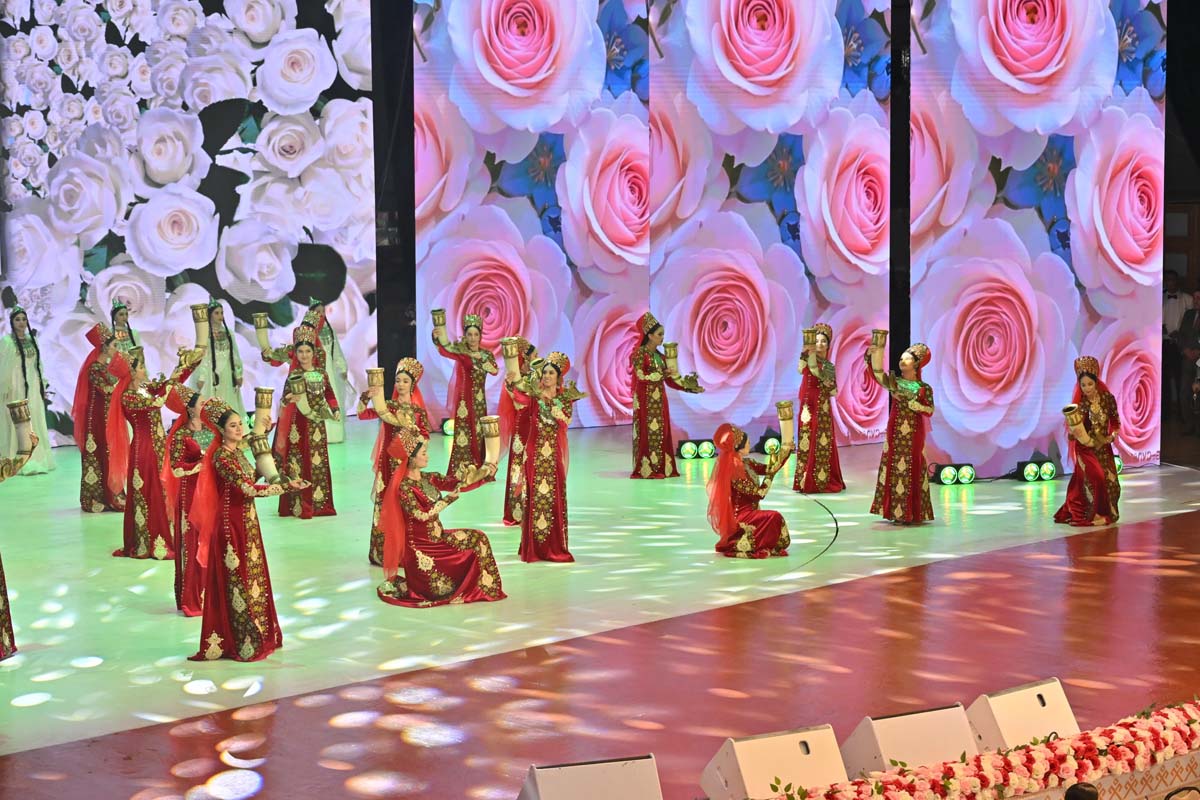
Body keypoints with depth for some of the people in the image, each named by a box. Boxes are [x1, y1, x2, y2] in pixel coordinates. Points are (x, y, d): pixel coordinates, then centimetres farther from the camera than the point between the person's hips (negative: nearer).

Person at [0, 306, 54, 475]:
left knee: (36, 422, 7)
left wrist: (42, 386, 15)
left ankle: (37, 460, 14)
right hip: (16, 387, -6)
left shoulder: (32, 339, 12)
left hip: (33, 386, 6)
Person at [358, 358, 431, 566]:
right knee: (386, 503, -2)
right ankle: (383, 552, 2)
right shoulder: (386, 406, 5)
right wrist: (366, 397, -22)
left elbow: (425, 437, 1)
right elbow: (362, 414, -7)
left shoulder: (418, 410, 5)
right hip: (389, 461, 0)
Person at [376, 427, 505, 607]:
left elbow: (457, 483, -5)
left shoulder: (430, 478, 3)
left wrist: (483, 473, -19)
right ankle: (401, 585, 12)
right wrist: (449, 497, -26)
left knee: (478, 539, -3)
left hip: (438, 536, 8)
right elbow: (422, 514, -27)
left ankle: (485, 587, 8)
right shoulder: (403, 487, -19)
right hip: (420, 547, -8)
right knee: (443, 589, -9)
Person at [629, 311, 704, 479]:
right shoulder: (640, 353, -7)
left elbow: (670, 380, 13)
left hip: (659, 401, 7)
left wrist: (689, 387, 5)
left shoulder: (660, 356, 14)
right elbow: (641, 376, -17)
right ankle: (646, 469, -5)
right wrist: (661, 374, -21)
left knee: (661, 433, 5)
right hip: (646, 401, -7)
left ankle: (661, 468, 8)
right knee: (648, 433, -7)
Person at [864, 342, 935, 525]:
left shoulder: (924, 388, 2)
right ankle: (897, 513, 4)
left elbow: (930, 411, -5)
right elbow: (877, 374, -11)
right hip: (895, 432, 1)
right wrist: (874, 355, -27)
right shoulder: (894, 382, 5)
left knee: (913, 470, 0)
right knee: (895, 468, 0)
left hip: (914, 434, -1)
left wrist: (908, 402, -15)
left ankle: (914, 513, 5)